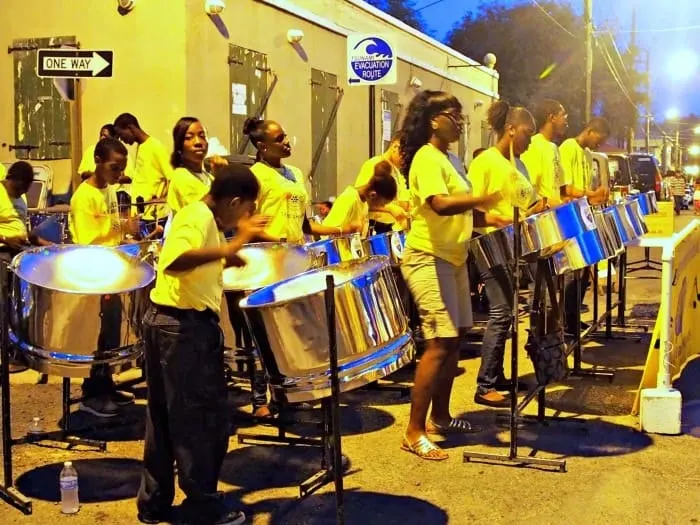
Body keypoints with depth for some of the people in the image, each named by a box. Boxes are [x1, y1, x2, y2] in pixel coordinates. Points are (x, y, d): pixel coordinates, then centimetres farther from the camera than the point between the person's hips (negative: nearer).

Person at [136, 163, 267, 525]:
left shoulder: (200, 214, 13)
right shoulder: (199, 218, -16)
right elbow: (175, 262, -35)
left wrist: (225, 259, 19)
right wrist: (231, 246, -39)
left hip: (167, 322, 10)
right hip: (185, 327, -10)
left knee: (166, 420, 16)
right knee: (203, 419, 0)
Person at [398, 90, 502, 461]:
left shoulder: (445, 158, 17)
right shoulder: (427, 158, -14)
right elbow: (441, 205, -30)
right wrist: (486, 198, -38)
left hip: (452, 258, 10)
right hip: (429, 260, -10)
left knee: (455, 338, 13)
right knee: (439, 344, -13)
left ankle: (440, 417, 26)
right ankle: (414, 433, -7)